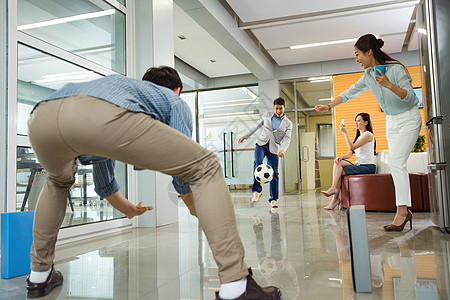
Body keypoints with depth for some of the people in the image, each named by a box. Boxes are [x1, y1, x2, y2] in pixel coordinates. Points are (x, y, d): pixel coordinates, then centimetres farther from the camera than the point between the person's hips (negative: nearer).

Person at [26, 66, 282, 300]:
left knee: (58, 180, 40)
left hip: (40, 117, 7)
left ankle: (39, 276, 39)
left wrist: (128, 209, 68)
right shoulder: (174, 100, 31)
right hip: (103, 114, -7)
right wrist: (199, 212, 45)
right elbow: (183, 166, 25)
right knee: (206, 168, 6)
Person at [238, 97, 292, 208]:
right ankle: (257, 190, -23)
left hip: (274, 149, 0)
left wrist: (283, 150, -27)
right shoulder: (267, 115, 10)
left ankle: (273, 199, 8)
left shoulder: (288, 124, 4)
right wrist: (245, 137, 19)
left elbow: (287, 139, -8)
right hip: (261, 143, 0)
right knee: (257, 161, -29)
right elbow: (256, 126, 19)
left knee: (274, 173, -4)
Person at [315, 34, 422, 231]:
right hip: (391, 122, 7)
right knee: (397, 165, 3)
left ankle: (401, 212, -15)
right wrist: (329, 106, 6)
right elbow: (349, 93, 11)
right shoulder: (368, 76, 2)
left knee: (396, 163, -17)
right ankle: (405, 211, 7)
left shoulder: (395, 68, -18)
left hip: (408, 119, -7)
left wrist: (389, 85, -35)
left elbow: (410, 97, -21)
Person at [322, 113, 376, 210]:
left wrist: (345, 133, -16)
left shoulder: (368, 134, -5)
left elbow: (352, 147, -18)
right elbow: (350, 153, 11)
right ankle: (334, 188, -20)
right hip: (359, 165, 8)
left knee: (340, 171, -18)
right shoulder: (359, 136, 23)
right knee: (338, 162, -14)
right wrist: (341, 157, -9)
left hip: (368, 167, -8)